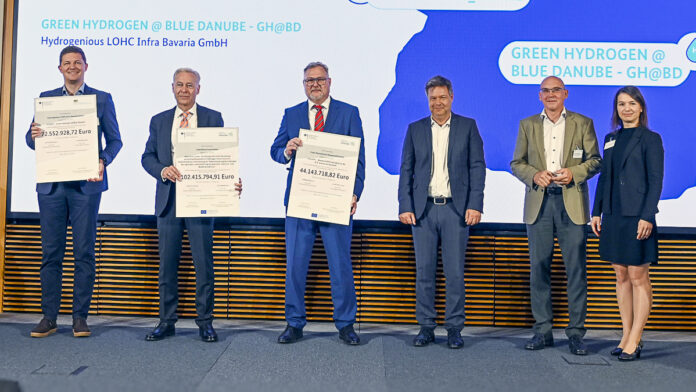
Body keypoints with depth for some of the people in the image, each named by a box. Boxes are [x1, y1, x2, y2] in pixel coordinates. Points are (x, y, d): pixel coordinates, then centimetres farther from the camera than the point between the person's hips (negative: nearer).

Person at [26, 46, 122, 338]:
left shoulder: (102, 99, 10)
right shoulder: (46, 98, 16)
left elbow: (114, 139, 7)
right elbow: (32, 138, 14)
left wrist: (103, 161, -13)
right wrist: (34, 136, -10)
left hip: (86, 183, -2)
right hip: (51, 183, 2)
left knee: (84, 252, -1)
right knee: (51, 251, 4)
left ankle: (80, 317, 8)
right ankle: (49, 317, 12)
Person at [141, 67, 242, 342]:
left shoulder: (213, 118, 6)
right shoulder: (159, 121, 14)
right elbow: (147, 157, 9)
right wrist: (162, 170, -13)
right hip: (168, 199, 3)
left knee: (204, 263, 0)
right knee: (167, 263, 8)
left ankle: (205, 322, 12)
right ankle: (166, 322, 19)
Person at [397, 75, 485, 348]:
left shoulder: (468, 126, 6)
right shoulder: (415, 129, 10)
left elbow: (477, 167, 2)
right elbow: (406, 170, 8)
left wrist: (475, 205, -7)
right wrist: (405, 207, -1)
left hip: (456, 208, -1)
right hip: (423, 210, 2)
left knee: (455, 272, 2)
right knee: (424, 271, 5)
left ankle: (454, 328, 13)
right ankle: (426, 327, 16)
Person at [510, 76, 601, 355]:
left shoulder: (582, 123, 10)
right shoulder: (527, 125, 13)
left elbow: (595, 161, 8)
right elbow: (516, 163, 11)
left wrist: (574, 172, -11)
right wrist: (534, 175, -8)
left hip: (572, 203, -1)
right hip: (539, 203, 2)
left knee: (576, 268, -3)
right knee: (538, 267, 3)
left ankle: (576, 332, 6)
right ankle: (543, 330, 12)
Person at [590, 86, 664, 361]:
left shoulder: (650, 139, -3)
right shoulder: (611, 139, 14)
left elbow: (656, 180, -8)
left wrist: (647, 216, -16)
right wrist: (597, 211, 9)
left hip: (637, 216, -6)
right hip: (613, 215, 6)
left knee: (638, 277, -1)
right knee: (621, 276, 10)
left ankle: (635, 340, 5)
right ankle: (627, 335, 18)